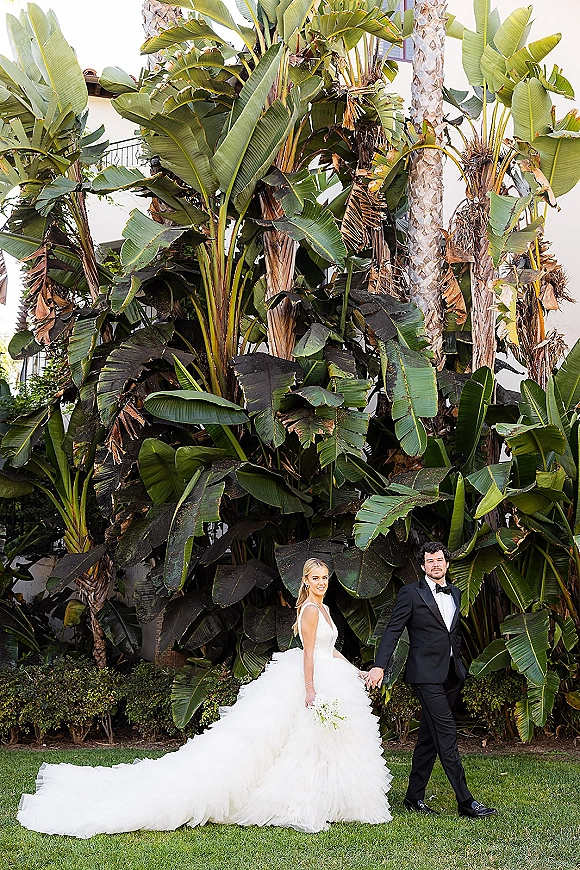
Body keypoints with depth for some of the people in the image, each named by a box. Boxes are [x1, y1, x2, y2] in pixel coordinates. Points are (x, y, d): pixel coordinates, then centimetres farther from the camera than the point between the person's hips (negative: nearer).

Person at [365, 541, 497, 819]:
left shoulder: (455, 593, 15)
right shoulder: (411, 593, -5)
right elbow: (392, 631, -7)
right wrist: (379, 666, -16)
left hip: (451, 675, 7)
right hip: (427, 675, -7)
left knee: (429, 737, 11)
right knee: (447, 736, -9)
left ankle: (414, 797, 19)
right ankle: (465, 801, -7)